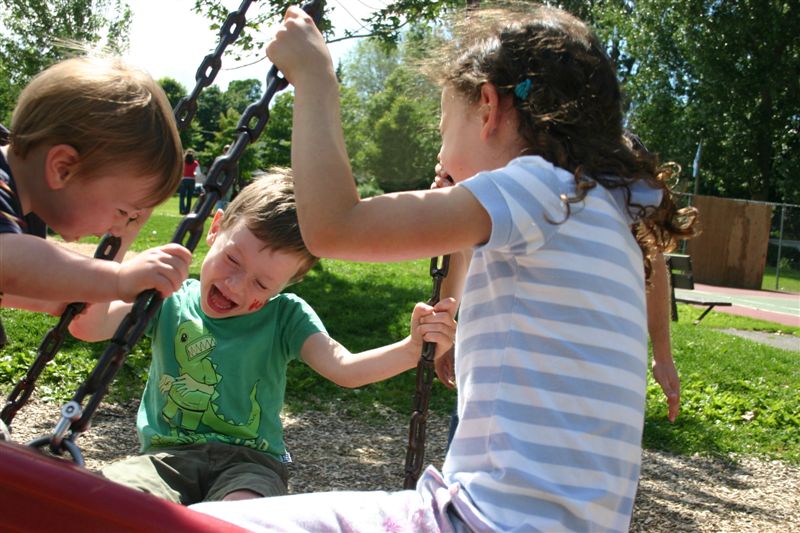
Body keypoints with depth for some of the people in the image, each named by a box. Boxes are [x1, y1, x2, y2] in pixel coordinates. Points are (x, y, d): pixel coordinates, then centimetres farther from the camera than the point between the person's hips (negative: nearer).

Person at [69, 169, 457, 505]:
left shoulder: (285, 317, -1)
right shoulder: (170, 299, 3)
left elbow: (344, 368, -15)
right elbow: (87, 327, -8)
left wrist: (412, 350, -34)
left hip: (247, 459, -2)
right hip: (168, 456, 2)